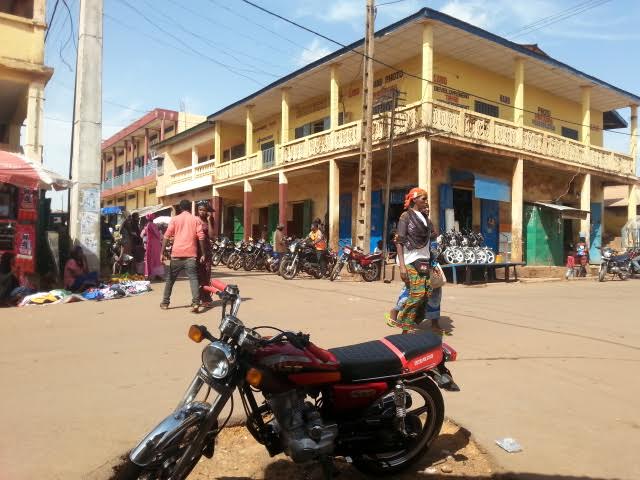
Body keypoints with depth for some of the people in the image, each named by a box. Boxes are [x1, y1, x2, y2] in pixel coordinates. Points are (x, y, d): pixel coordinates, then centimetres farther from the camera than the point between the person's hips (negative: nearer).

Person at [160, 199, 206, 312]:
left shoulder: (175, 219, 7)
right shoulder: (196, 219, 7)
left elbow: (166, 236, 1)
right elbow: (201, 237, -1)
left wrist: (162, 253, 4)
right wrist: (203, 254, 3)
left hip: (176, 253, 1)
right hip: (191, 254, -1)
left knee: (170, 279, 15)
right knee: (193, 278, -7)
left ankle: (165, 303, 21)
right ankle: (195, 303, -23)